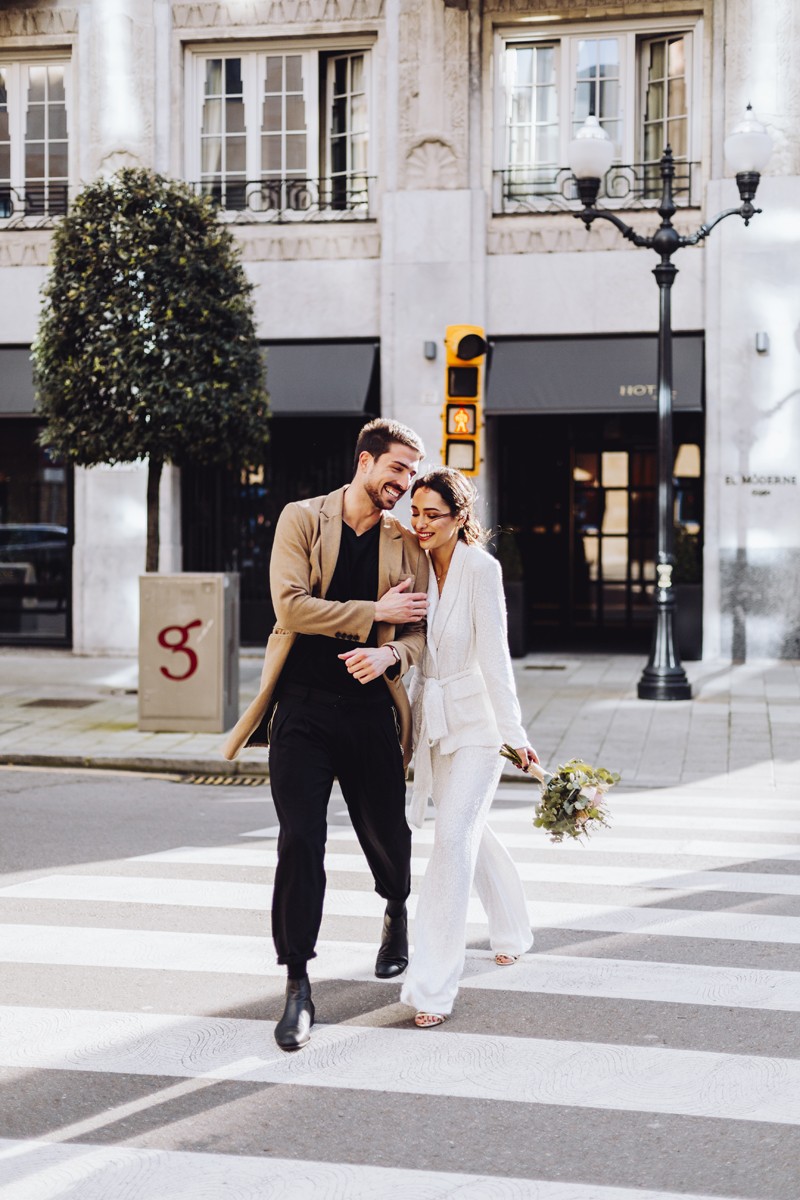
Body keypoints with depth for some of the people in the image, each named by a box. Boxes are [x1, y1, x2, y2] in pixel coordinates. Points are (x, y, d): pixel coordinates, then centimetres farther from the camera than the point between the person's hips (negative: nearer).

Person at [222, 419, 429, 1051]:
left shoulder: (406, 542, 8)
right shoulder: (303, 519, 0)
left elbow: (416, 631, 4)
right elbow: (290, 606, -11)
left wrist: (388, 655, -18)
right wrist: (374, 612, -11)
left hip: (370, 708, 2)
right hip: (303, 706, -2)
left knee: (385, 832, 12)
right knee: (300, 841, -8)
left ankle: (397, 912, 46)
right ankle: (298, 987, 0)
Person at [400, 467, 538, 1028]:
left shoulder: (481, 568, -15)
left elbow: (494, 654, -16)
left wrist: (514, 733, -16)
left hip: (476, 720, -6)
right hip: (432, 721, 6)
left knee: (454, 840, -14)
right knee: (470, 832, 20)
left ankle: (434, 986, -13)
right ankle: (513, 928, 44)